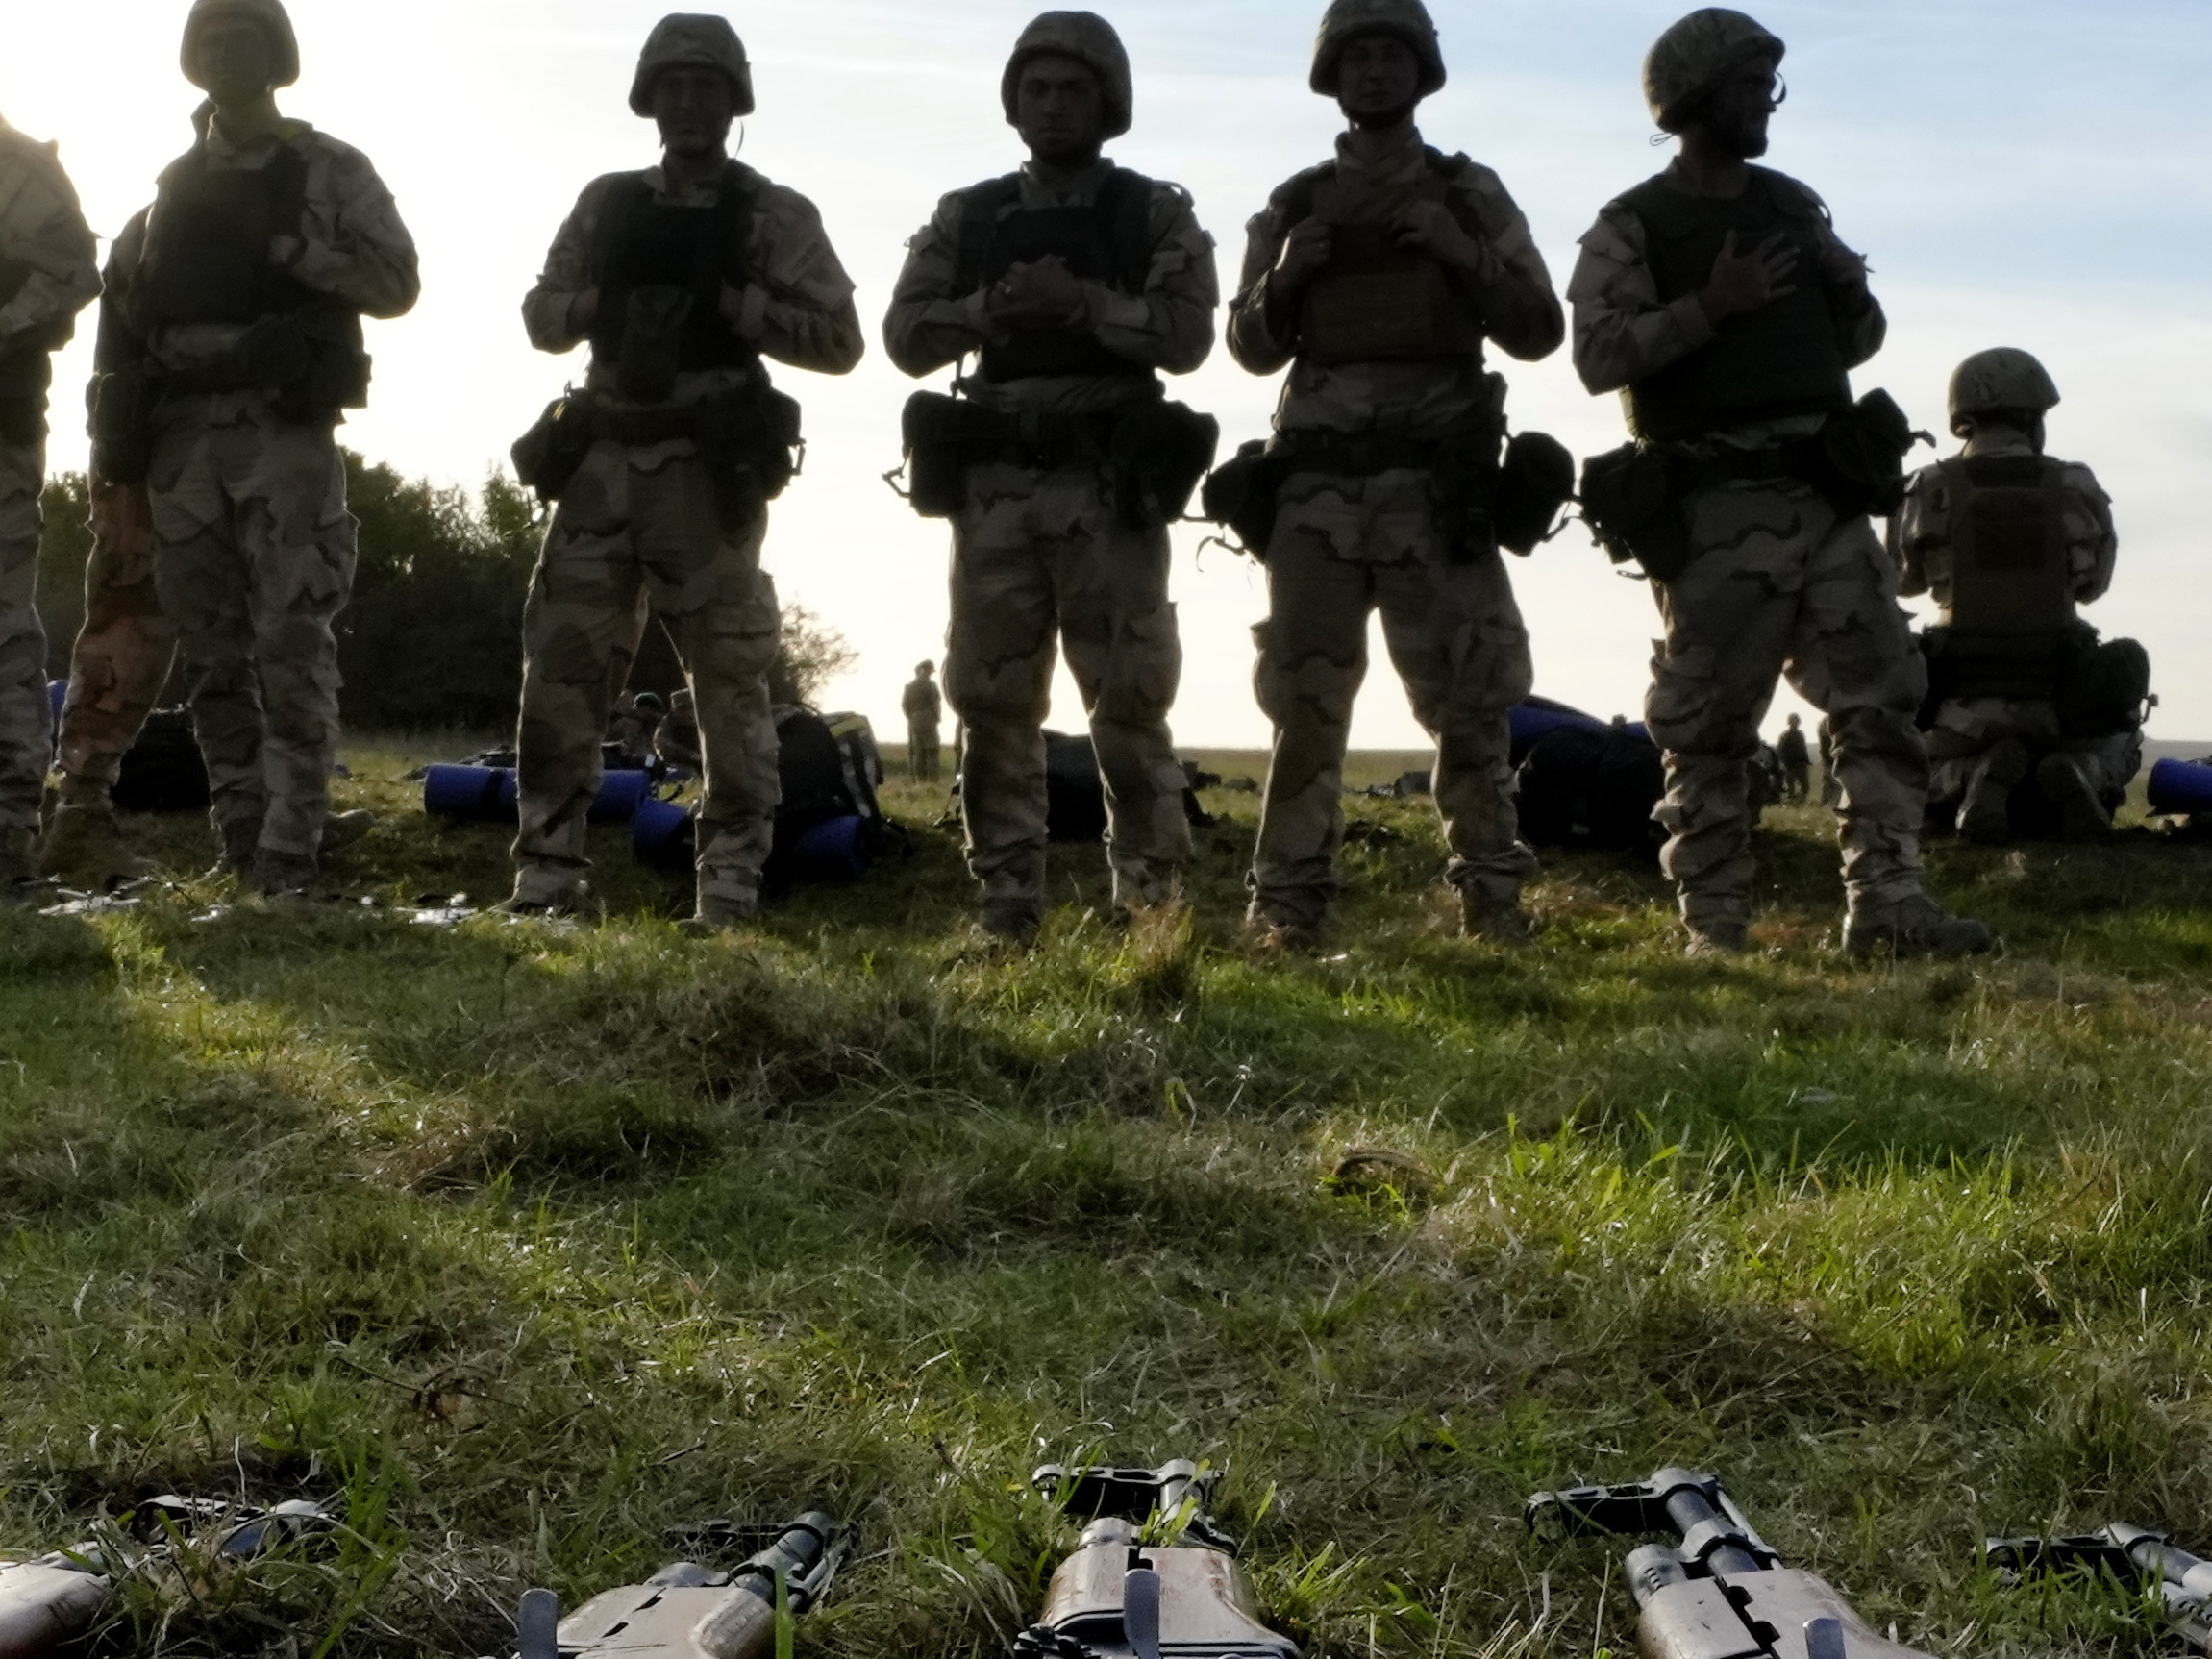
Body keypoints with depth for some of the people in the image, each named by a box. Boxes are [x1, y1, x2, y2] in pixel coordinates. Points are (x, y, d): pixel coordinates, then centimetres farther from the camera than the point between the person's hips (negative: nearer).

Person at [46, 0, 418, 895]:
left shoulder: (330, 171, 8)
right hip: (180, 438, 5)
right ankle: (241, 841, 6)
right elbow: (123, 316, 15)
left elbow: (395, 282, 0)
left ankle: (289, 850, -13)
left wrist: (290, 251, -13)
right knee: (211, 652, 3)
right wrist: (116, 446, 6)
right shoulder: (172, 186, 18)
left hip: (285, 431, -4)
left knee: (290, 646, -11)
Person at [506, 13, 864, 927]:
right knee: (560, 662, -1)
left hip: (709, 469, -3)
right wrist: (599, 303, -5)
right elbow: (542, 315, 16)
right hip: (604, 458, 4)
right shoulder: (607, 203, 14)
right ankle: (547, 868, 5)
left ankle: (731, 883, 2)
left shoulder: (776, 216, 4)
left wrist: (730, 304, -12)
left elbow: (839, 340, -1)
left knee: (728, 678, -2)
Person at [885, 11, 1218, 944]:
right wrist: (993, 306, -10)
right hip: (995, 485, 3)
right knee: (992, 702, 2)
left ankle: (1152, 900, 1)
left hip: (1110, 484, -3)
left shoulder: (1157, 214, 7)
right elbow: (906, 336, 6)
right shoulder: (965, 218, 14)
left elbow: (1186, 335, -5)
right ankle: (1006, 904, 7)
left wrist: (1080, 302, -16)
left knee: (1129, 701, -4)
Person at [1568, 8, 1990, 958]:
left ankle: (1887, 904, 0)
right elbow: (1597, 355, -12)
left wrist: (1854, 299, 2)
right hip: (1716, 513, -5)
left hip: (1826, 497, 5)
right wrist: (1709, 307, -17)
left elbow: (1857, 336, 23)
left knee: (1881, 699, -2)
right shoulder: (1632, 229, 1)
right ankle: (1713, 926, 7)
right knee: (1709, 734, -1)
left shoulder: (1794, 207, 19)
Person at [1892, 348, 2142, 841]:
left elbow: (1904, 579, 12)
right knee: (2117, 742, 31)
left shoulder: (1930, 491, -6)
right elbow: (2092, 585, 13)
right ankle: (2076, 770, -7)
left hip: (1964, 705, 0)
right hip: (2057, 701, 1)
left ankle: (1981, 773, -11)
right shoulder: (2078, 490, -3)